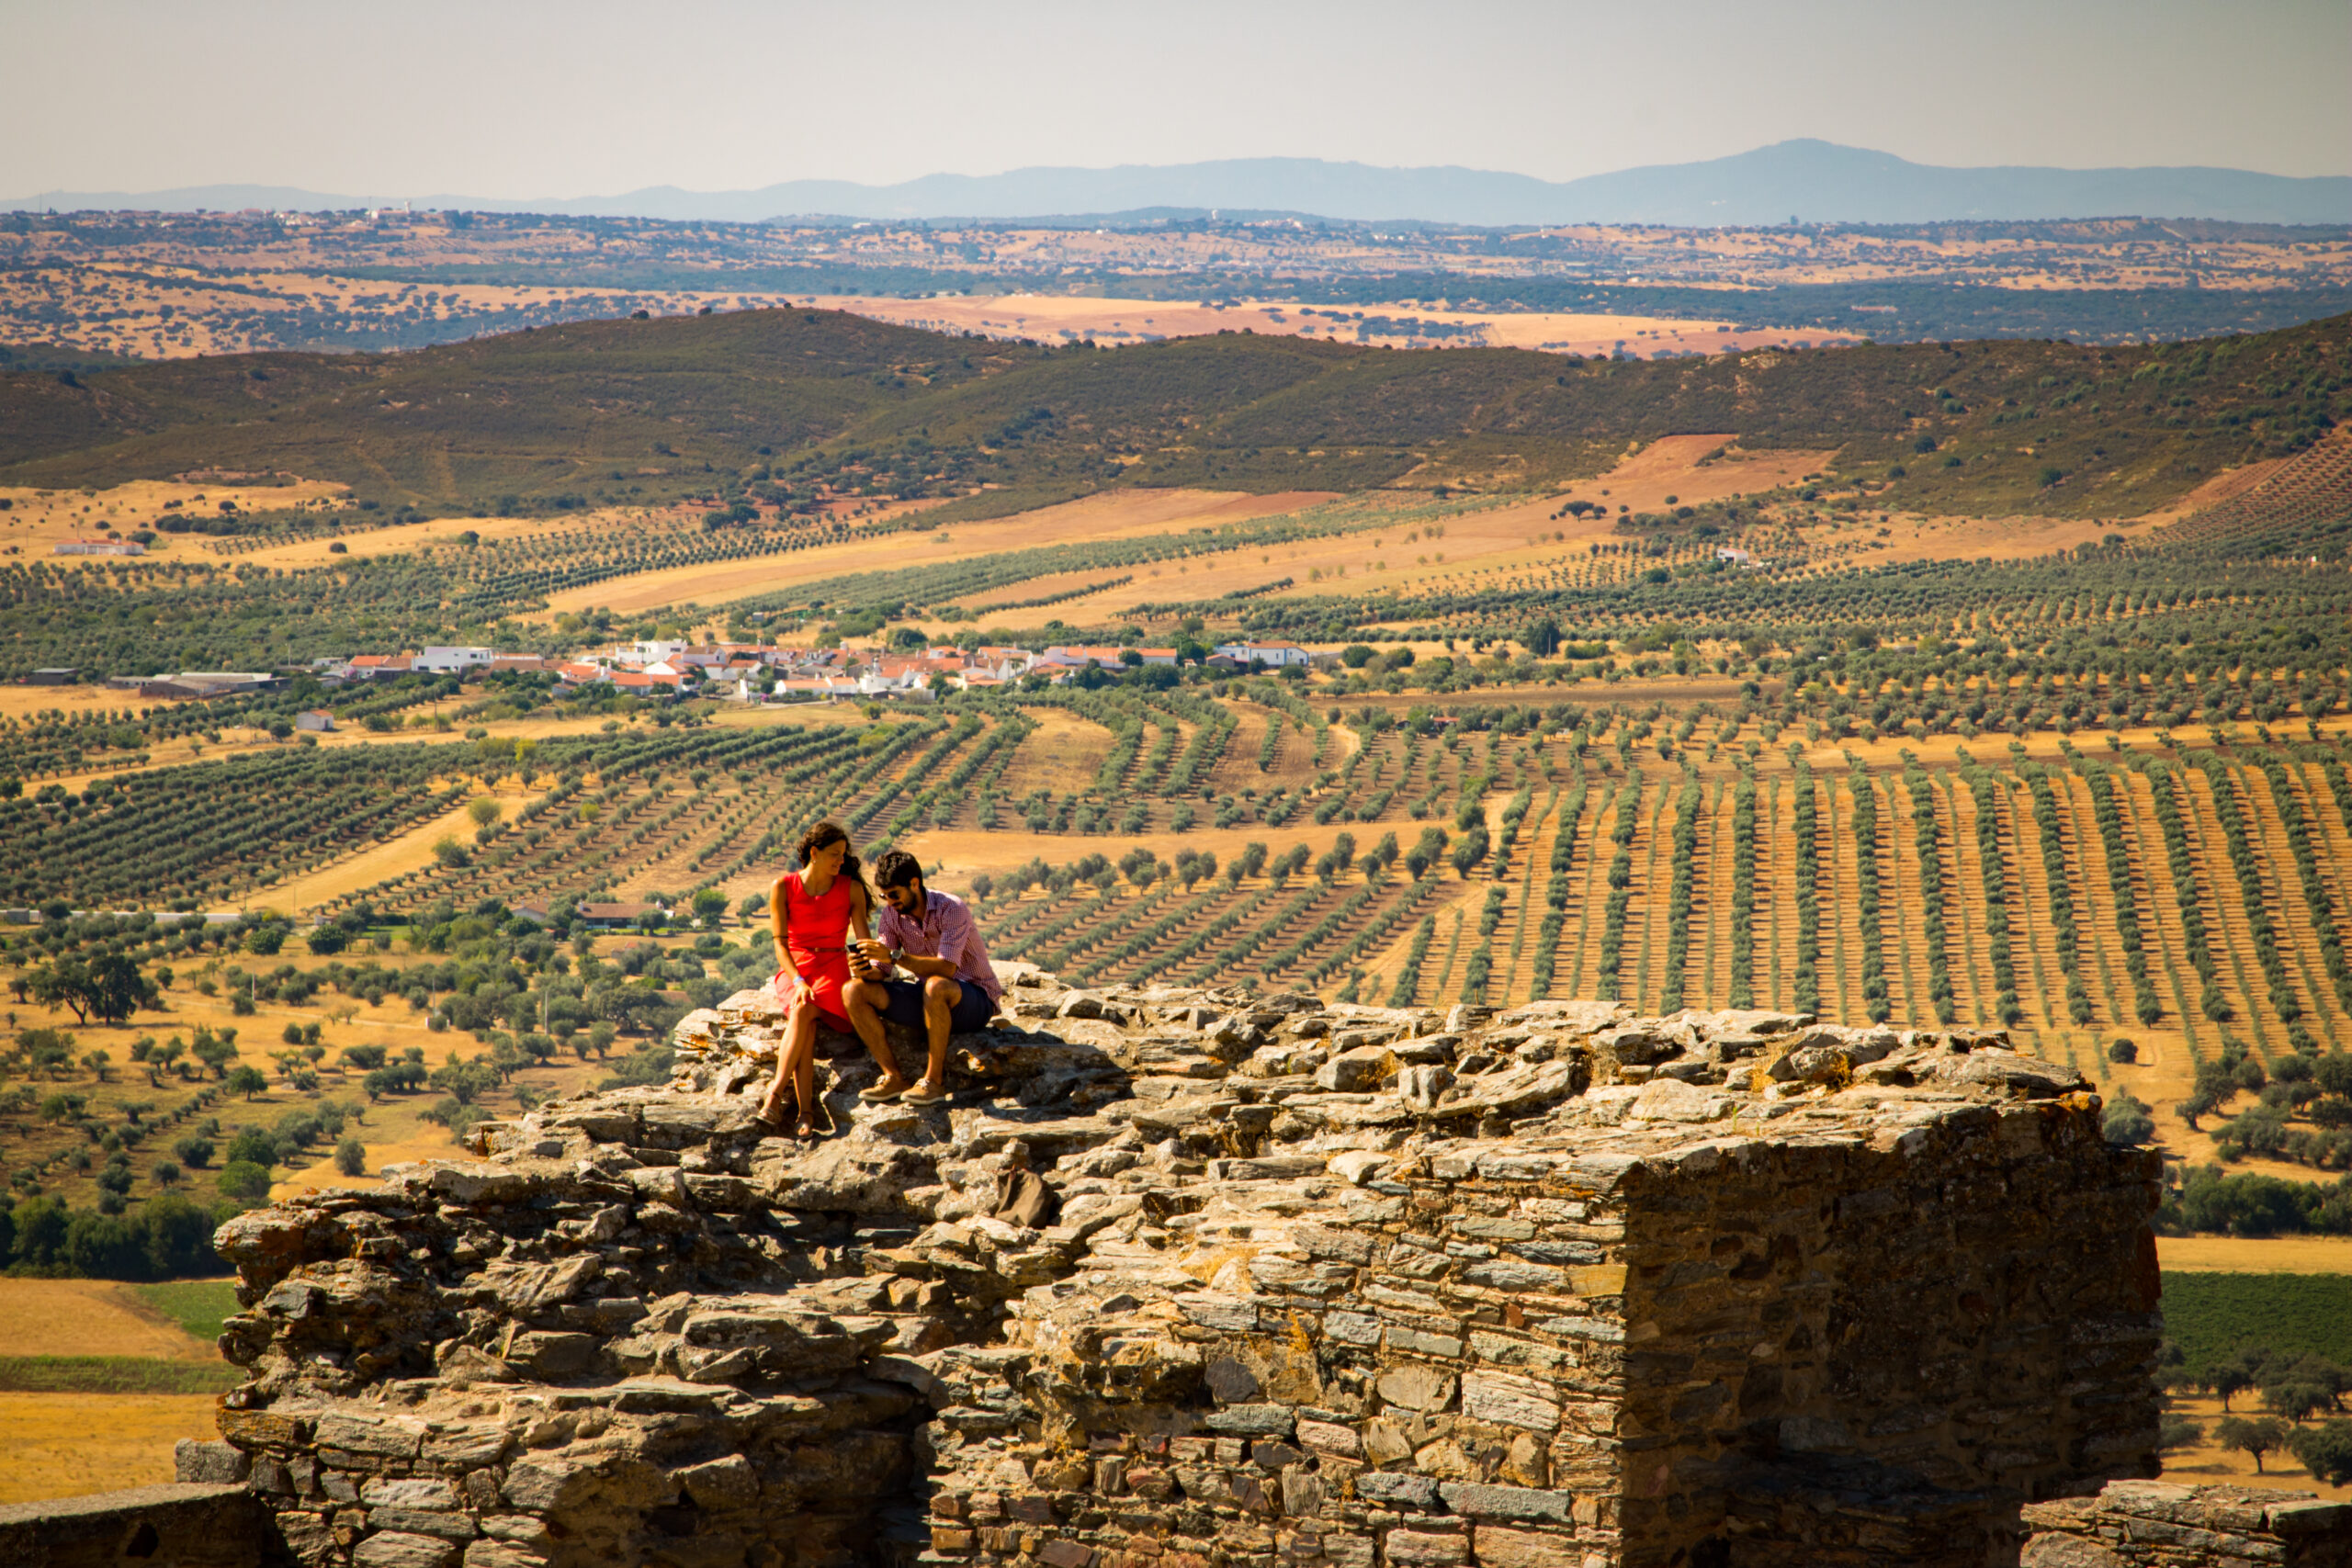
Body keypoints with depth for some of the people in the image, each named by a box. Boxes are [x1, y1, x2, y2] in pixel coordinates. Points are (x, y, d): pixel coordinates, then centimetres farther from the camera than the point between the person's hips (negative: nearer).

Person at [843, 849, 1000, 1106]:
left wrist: (896, 956, -40)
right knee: (853, 991, -12)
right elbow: (881, 970, -1)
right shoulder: (892, 914, 0)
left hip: (975, 999, -6)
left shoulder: (951, 909, -19)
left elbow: (947, 967, -31)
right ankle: (893, 1077, -17)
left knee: (936, 986, -42)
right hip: (926, 998, 6)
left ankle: (935, 1081, -28)